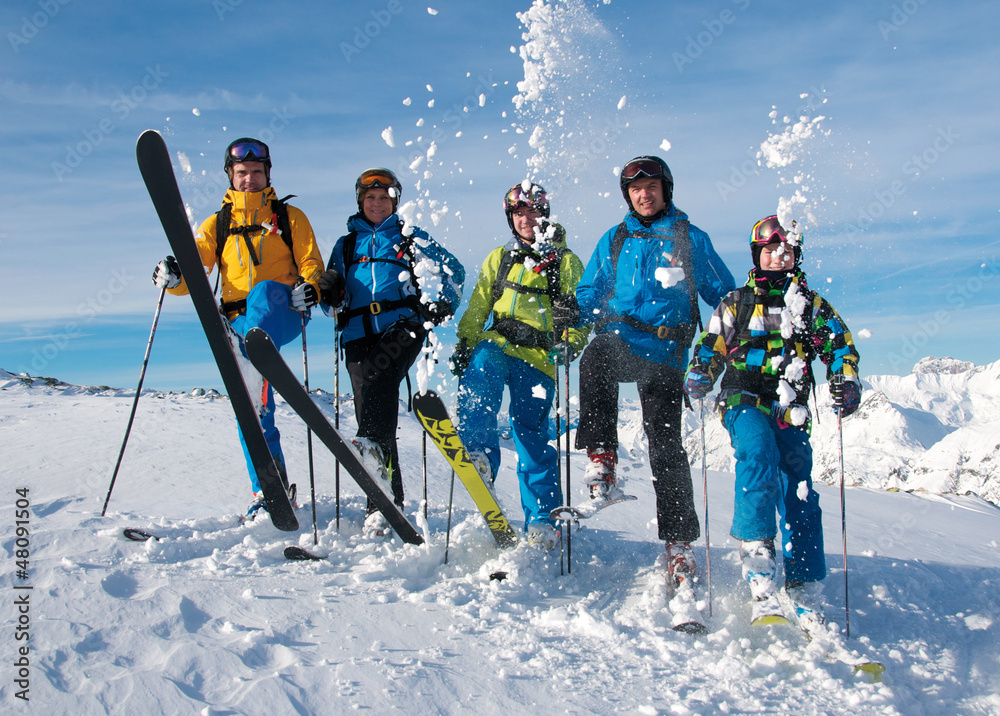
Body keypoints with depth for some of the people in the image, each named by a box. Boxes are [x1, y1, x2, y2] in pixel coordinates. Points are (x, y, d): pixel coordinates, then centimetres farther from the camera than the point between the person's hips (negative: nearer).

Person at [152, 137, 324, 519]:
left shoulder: (289, 217, 16)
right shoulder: (217, 224, 20)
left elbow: (311, 265, 9)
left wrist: (310, 288, -15)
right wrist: (173, 276, -15)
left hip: (284, 316, -2)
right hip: (241, 321, 2)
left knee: (266, 290, -37)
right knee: (251, 405, -9)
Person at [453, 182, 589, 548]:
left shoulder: (566, 262, 13)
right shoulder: (499, 258, 20)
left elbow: (583, 311, 7)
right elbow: (477, 307, 20)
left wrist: (570, 343, -12)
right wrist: (464, 346, 7)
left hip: (539, 357, -2)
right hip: (497, 344, 2)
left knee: (532, 436, -6)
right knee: (479, 371, -34)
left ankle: (541, 520, 3)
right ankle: (478, 453, -38)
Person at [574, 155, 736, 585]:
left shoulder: (690, 240, 9)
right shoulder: (614, 240, 15)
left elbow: (723, 297, 13)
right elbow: (589, 293, 20)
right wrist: (571, 318, -1)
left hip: (664, 355, -1)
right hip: (618, 344, 1)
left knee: (665, 446, -3)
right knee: (595, 357, -36)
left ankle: (679, 540, 10)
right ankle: (601, 460, -24)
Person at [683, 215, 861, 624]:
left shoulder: (813, 306, 19)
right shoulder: (736, 303, 15)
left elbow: (839, 346, 15)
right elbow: (710, 347, 14)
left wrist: (846, 383, -4)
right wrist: (698, 376, -5)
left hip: (790, 412, 2)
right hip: (744, 401, -2)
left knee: (800, 494, -8)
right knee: (759, 453, -32)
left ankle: (805, 593, -3)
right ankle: (757, 558, -31)